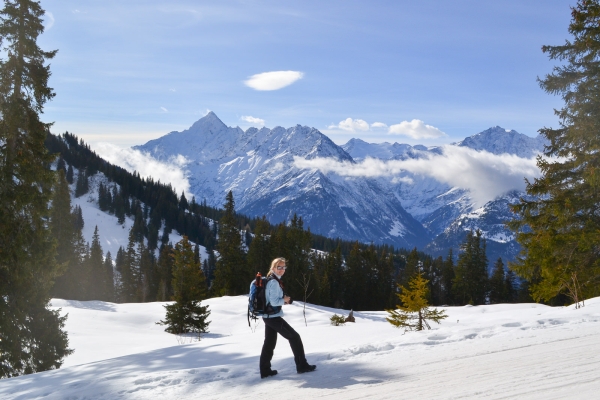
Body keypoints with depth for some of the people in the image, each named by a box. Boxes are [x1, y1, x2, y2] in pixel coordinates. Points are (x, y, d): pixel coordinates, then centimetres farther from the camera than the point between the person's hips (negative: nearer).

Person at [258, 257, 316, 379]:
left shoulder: (270, 280, 13)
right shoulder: (274, 282, -18)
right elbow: (274, 302, -23)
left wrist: (284, 300, 6)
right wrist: (284, 300, -6)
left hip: (267, 316, 10)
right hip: (274, 317, -10)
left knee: (269, 343, 14)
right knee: (295, 337, -2)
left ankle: (265, 370, 19)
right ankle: (302, 366, 4)